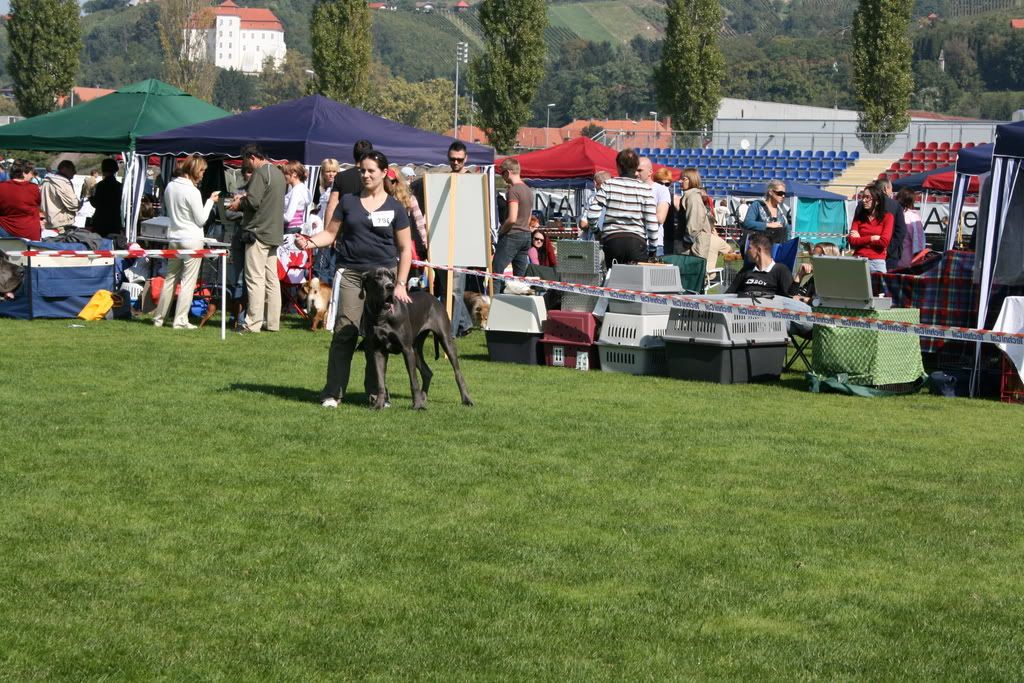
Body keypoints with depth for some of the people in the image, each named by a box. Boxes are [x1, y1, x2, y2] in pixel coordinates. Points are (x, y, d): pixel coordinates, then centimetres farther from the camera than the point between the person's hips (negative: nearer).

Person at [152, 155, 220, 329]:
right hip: (192, 239, -7)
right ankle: (180, 321, -3)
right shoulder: (192, 192, -16)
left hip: (174, 238, 7)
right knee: (188, 281, -2)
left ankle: (159, 317, 20)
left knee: (170, 279, 15)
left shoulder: (170, 186, 5)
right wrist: (210, 201, 0)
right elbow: (201, 220, -9)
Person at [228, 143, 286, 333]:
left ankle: (253, 323, -9)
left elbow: (253, 202, -20)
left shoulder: (260, 173, -12)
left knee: (255, 279, -8)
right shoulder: (278, 173, 17)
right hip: (274, 232, 9)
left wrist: (238, 205, -1)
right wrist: (244, 198, 17)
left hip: (258, 231, -9)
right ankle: (273, 322, 13)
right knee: (272, 279, 10)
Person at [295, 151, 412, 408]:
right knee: (345, 330, -10)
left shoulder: (395, 208, 6)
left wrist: (401, 284, -2)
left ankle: (375, 392, 12)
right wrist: (310, 242, -9)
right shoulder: (348, 201, 10)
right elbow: (331, 232, 12)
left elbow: (405, 248, 6)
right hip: (351, 273, 0)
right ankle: (332, 392, -7)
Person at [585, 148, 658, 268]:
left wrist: (595, 229, 15)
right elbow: (652, 222, -2)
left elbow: (592, 214, -6)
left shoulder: (608, 185, 0)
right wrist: (653, 248, 10)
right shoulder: (645, 189, 0)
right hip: (637, 241, 0)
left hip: (612, 239, 1)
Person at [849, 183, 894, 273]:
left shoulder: (887, 217, 4)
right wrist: (872, 238, -7)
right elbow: (852, 240, 0)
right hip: (858, 260, 2)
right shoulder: (859, 217, 12)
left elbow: (883, 242, -7)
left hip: (877, 262, -2)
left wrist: (861, 239, 0)